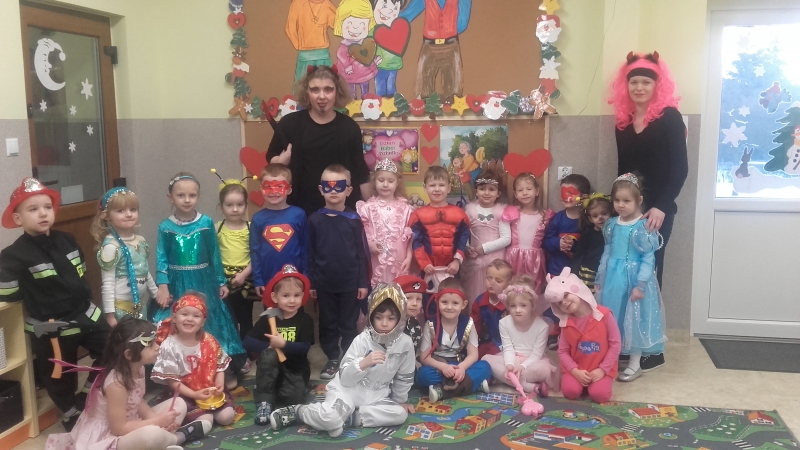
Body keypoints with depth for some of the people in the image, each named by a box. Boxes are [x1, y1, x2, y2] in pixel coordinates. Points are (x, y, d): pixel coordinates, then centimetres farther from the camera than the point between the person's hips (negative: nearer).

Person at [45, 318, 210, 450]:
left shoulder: (138, 368, -3)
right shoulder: (116, 383, -28)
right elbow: (118, 428, -25)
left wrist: (157, 419, -11)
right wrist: (157, 421, -22)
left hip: (128, 427, 9)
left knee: (179, 404, 8)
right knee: (153, 435, -37)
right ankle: (180, 436, -6)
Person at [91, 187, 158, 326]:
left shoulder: (141, 241, 4)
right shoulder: (111, 246, -17)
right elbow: (107, 283, -16)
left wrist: (157, 294, 21)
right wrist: (110, 314, -16)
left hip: (141, 305, 7)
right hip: (120, 308, -7)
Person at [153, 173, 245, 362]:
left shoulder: (206, 223, -2)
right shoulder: (165, 227, -3)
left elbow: (214, 255, 4)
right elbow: (161, 258, -4)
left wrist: (221, 282, 7)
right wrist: (162, 286, -14)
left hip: (203, 282, 1)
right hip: (177, 284, -1)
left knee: (206, 322, 10)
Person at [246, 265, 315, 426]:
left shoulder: (305, 320, -4)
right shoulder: (268, 319, -2)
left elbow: (304, 347, -16)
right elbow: (248, 342, -10)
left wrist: (284, 344, -31)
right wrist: (269, 346, -25)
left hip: (295, 370, -1)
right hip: (271, 370, 1)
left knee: (293, 398, -30)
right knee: (268, 355, -33)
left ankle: (276, 397, 2)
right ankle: (264, 401, -25)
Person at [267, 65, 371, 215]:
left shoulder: (349, 127, 0)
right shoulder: (289, 124, -2)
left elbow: (360, 171, 6)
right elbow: (271, 160, 7)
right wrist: (281, 160, -15)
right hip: (301, 208, 0)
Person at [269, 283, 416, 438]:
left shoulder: (405, 343, -7)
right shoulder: (362, 339, -14)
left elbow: (404, 377, 9)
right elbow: (345, 378, -19)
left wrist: (400, 400, 16)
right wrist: (363, 363, -35)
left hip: (376, 396, 5)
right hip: (348, 388, -4)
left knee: (401, 414, -21)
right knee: (330, 418, -31)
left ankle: (350, 417, -15)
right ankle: (296, 410, -1)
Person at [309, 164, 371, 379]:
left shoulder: (354, 219, -4)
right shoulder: (315, 220, -1)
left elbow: (362, 253, -2)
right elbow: (310, 254, 2)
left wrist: (363, 282, -5)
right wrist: (310, 282, 2)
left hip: (350, 283, -1)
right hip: (324, 283, 2)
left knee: (348, 325, 9)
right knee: (327, 324, 12)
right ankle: (332, 359, 27)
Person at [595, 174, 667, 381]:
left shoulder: (644, 227, -12)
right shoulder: (612, 225, 5)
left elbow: (648, 259, -13)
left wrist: (640, 284, -18)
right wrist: (599, 279, 12)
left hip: (633, 280, -5)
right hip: (612, 279, 6)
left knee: (634, 319, 3)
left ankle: (635, 363, 15)